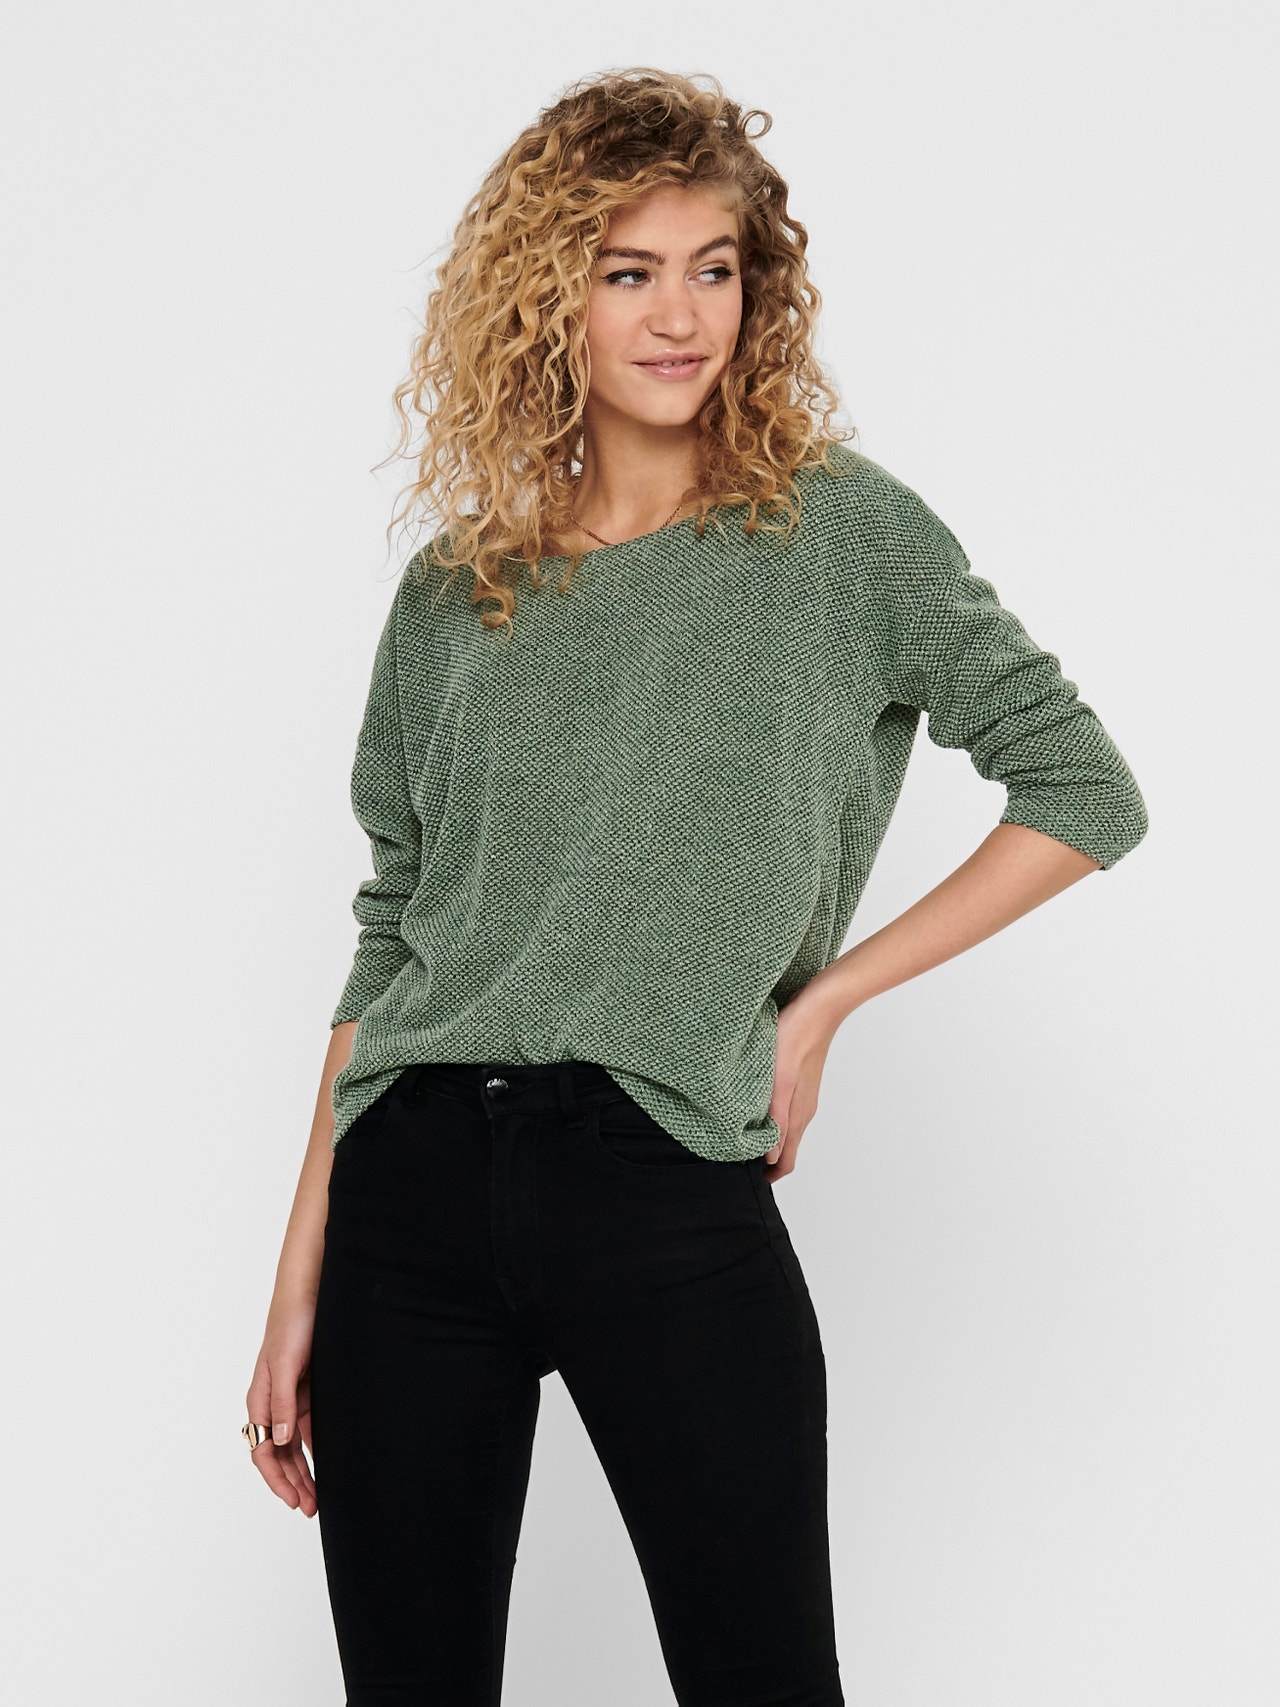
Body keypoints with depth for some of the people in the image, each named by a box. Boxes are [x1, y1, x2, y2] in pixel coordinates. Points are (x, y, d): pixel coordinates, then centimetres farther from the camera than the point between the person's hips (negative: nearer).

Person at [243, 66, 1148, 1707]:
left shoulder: (844, 537, 2)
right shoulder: (451, 597, 11)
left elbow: (1084, 790, 1)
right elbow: (388, 945, 12)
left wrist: (821, 1003, -4)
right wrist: (300, 1282, 9)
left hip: (667, 1201, -3)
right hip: (412, 1196, 3)